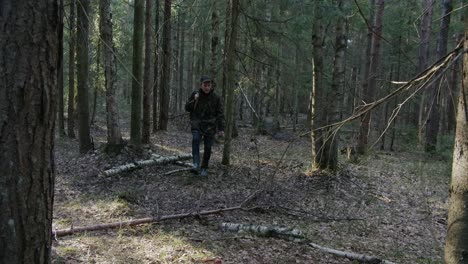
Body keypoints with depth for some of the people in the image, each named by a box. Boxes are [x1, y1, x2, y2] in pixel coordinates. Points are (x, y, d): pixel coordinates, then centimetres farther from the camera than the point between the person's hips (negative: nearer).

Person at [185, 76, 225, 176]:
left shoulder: (216, 98, -1)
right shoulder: (195, 94, 3)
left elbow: (220, 114, 0)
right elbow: (187, 108, 5)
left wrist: (221, 128, -7)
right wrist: (194, 100, -13)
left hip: (210, 126, 0)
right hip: (197, 125, 0)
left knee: (208, 148, 0)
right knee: (195, 140, -27)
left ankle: (204, 168, 16)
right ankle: (196, 164, -31)